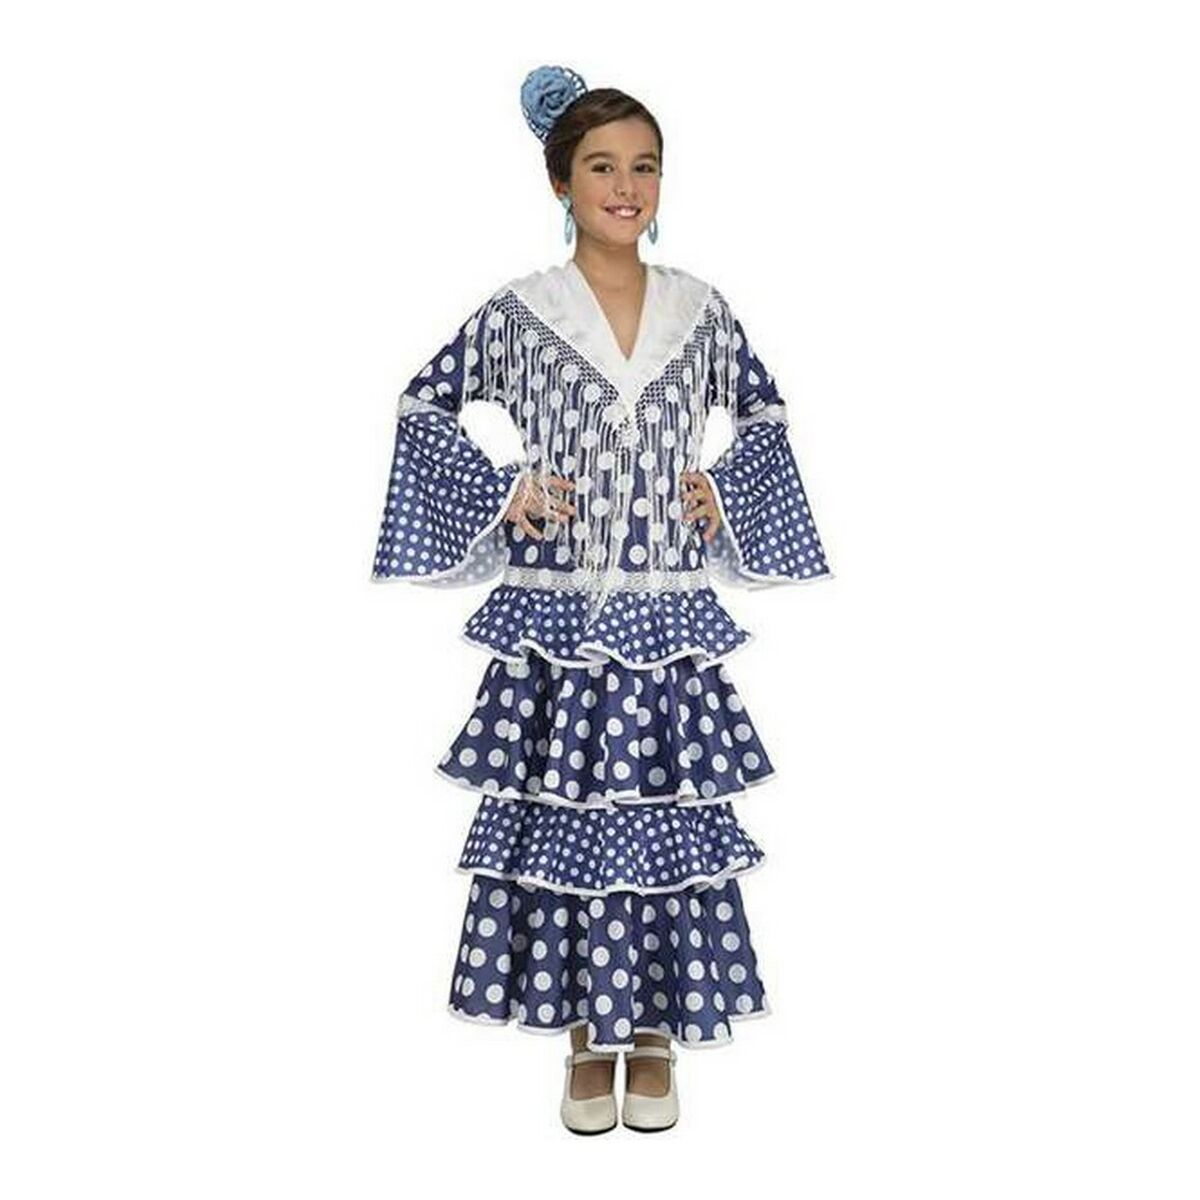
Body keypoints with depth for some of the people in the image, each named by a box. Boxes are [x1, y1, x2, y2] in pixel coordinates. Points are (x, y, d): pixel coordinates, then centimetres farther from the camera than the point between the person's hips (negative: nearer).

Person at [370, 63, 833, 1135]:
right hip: (558, 616, -1)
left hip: (671, 618, 2)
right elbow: (423, 407, 8)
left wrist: (725, 492, 3)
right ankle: (588, 1031, 24)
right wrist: (499, 493, -3)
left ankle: (657, 1029, 25)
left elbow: (766, 416, 19)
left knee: (672, 819, 7)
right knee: (564, 817, 5)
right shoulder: (517, 313, -1)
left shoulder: (701, 310, 5)